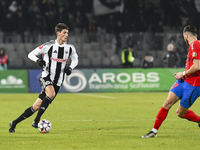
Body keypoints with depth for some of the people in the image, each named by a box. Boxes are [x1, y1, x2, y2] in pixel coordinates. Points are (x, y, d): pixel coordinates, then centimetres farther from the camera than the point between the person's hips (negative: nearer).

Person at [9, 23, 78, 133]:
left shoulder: (70, 48, 2)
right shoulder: (48, 46, -9)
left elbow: (75, 60, 22)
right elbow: (31, 54, 0)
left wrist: (70, 68, 1)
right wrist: (38, 60, -20)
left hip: (57, 81, 4)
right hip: (46, 78, -4)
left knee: (36, 106, 1)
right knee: (51, 94, -36)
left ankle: (14, 123, 12)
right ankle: (36, 121, -27)